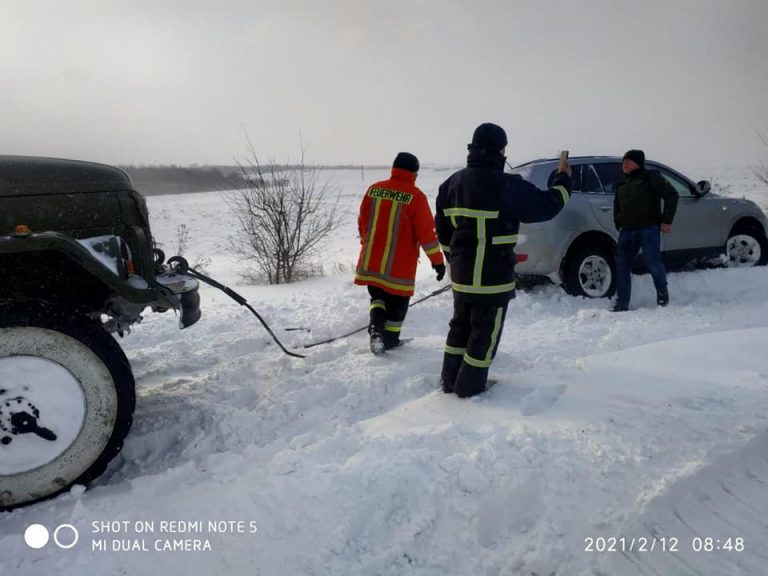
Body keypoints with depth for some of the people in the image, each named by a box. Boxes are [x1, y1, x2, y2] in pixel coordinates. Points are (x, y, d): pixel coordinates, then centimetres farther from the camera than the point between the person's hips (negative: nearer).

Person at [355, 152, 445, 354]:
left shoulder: (374, 189, 1)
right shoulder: (415, 196, -11)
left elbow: (363, 222, 11)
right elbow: (426, 231, -11)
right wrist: (437, 260, -2)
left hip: (371, 260, 4)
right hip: (399, 264, -4)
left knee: (378, 295, 21)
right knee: (397, 301, 14)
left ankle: (376, 325, -4)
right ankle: (389, 340, 23)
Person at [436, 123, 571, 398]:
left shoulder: (452, 183, 5)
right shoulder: (506, 186, -18)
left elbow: (443, 230, 11)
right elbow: (545, 205, -10)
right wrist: (563, 180, 9)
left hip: (461, 274, 7)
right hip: (493, 277, -7)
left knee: (460, 325, 20)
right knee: (486, 332, 8)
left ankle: (450, 380, 29)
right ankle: (469, 386, 18)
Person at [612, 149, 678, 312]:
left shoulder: (651, 177, -1)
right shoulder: (621, 184, 20)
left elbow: (671, 195, -6)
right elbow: (617, 205, 31)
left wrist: (667, 221, -12)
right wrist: (618, 222, 14)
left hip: (649, 229, -6)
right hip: (627, 231, 6)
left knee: (653, 263, -7)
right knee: (622, 266, -1)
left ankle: (662, 293, 21)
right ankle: (622, 303, 4)